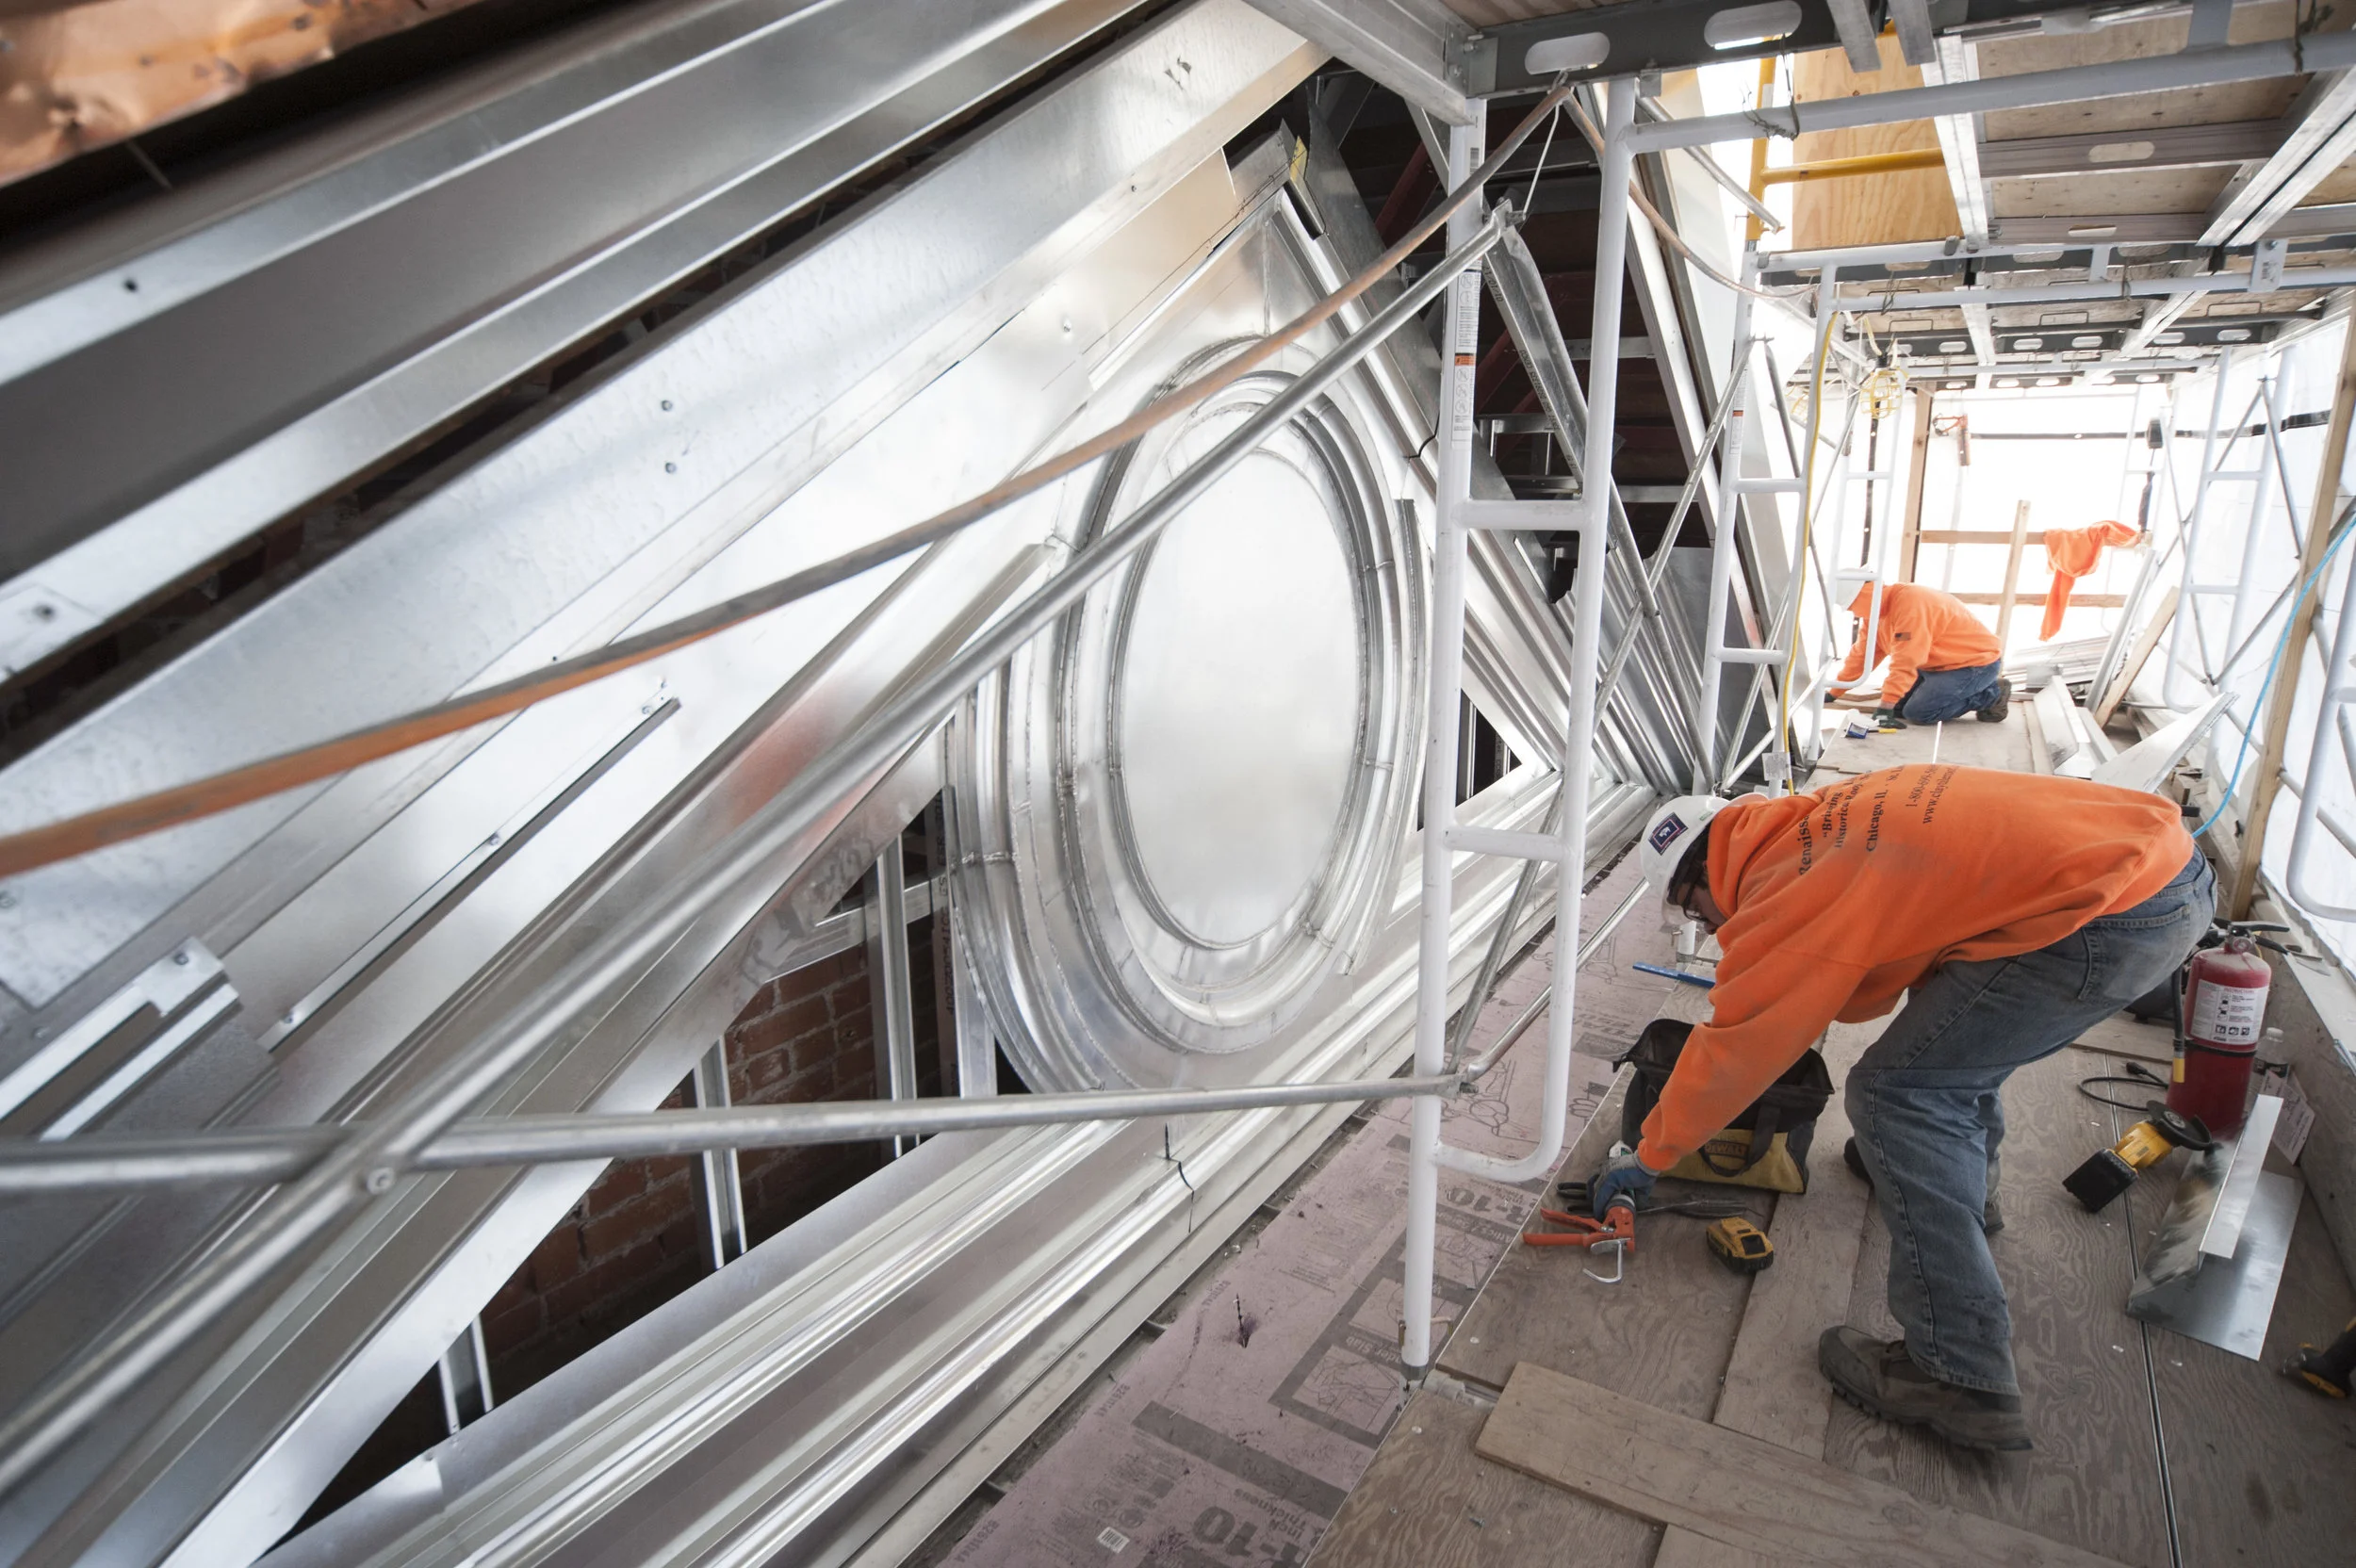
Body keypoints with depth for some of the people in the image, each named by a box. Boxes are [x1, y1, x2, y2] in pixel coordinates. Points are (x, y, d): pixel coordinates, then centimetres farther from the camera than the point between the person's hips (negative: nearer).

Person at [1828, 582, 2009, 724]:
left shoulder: (1910, 602, -29)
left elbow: (1905, 663, -32)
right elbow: (1861, 655, 6)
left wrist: (1886, 706, -33)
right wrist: (1833, 692, 5)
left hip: (1977, 661, -9)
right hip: (1941, 663, 9)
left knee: (1918, 713, -18)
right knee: (1899, 706, 4)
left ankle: (1992, 695, -1)